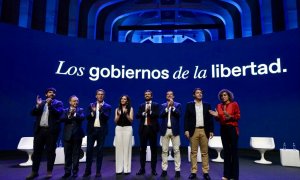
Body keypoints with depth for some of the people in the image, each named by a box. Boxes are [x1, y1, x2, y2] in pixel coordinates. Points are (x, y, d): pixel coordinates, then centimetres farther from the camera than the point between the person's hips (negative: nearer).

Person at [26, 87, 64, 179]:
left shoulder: (58, 103, 4)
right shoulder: (40, 103, 14)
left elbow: (58, 113, -12)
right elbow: (33, 113, 5)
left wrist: (50, 104, -20)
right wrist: (38, 105, -10)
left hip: (51, 130, -3)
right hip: (40, 129, 3)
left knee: (50, 151, 3)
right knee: (37, 151, 7)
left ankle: (49, 171, 13)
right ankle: (34, 171, 18)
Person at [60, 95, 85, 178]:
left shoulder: (80, 110, 6)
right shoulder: (65, 110, 9)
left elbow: (82, 118, -13)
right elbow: (61, 119, -7)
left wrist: (74, 114, -25)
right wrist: (69, 115, -22)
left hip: (77, 135, -1)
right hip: (67, 135, 1)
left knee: (76, 154, 4)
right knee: (67, 154, 5)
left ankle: (75, 172, 14)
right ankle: (67, 172, 15)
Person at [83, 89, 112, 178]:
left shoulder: (107, 106, 2)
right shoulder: (91, 105, 8)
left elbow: (107, 118, -12)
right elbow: (87, 117, 0)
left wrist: (101, 110, -26)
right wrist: (92, 112, -19)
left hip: (101, 130, -1)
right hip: (91, 130, 2)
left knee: (100, 150, 3)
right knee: (89, 150, 3)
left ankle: (98, 171, 13)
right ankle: (88, 170, 16)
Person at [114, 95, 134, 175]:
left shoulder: (130, 109, 6)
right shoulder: (117, 109, 12)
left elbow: (131, 120, -2)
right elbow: (115, 121, 7)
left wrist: (126, 114, -16)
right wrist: (118, 115, -11)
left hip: (127, 128, -2)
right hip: (119, 128, 2)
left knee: (127, 147, -4)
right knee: (119, 148, 0)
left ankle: (127, 169, 2)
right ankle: (119, 169, 6)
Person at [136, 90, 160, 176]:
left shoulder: (156, 105, 5)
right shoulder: (141, 106, 12)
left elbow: (157, 115, -10)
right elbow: (137, 116, -1)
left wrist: (149, 111, -21)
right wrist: (144, 112, -16)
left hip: (152, 128, -2)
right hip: (143, 128, 2)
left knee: (153, 149, 3)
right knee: (142, 149, 5)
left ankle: (153, 169, 12)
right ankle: (142, 168, 14)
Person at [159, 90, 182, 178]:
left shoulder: (178, 105, 5)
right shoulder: (163, 105, 9)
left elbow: (179, 115, -11)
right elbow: (161, 115, -7)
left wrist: (172, 106, -16)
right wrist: (167, 107, -16)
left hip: (174, 130, -1)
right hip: (165, 130, 2)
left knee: (176, 150, 1)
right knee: (164, 150, 5)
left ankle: (177, 170, 9)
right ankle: (164, 169, 14)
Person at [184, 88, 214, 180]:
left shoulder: (207, 105, 9)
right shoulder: (189, 105, 5)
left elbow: (210, 118, 7)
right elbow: (186, 118, 0)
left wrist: (211, 130, 1)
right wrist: (186, 130, -8)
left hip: (204, 130, 1)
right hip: (193, 130, -1)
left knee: (205, 152, 6)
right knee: (193, 152, 4)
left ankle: (205, 172, 14)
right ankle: (193, 172, 12)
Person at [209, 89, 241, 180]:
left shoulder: (234, 104, -4)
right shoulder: (219, 106, 9)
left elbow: (238, 116, -7)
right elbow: (219, 119, 11)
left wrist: (230, 117, -23)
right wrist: (216, 116, -10)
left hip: (232, 129, -4)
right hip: (223, 129, 5)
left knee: (233, 151, -2)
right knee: (226, 151, 10)